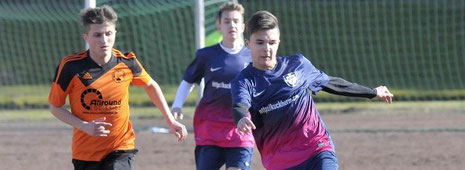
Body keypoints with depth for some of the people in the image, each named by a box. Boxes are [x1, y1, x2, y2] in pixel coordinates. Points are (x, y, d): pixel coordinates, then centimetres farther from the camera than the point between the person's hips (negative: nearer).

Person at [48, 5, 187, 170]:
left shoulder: (127, 62, -6)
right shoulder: (71, 66, -13)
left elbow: (150, 85, 16)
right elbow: (55, 107, -3)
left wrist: (170, 119, 14)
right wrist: (85, 126, -18)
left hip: (121, 150, -1)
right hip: (85, 152, 1)